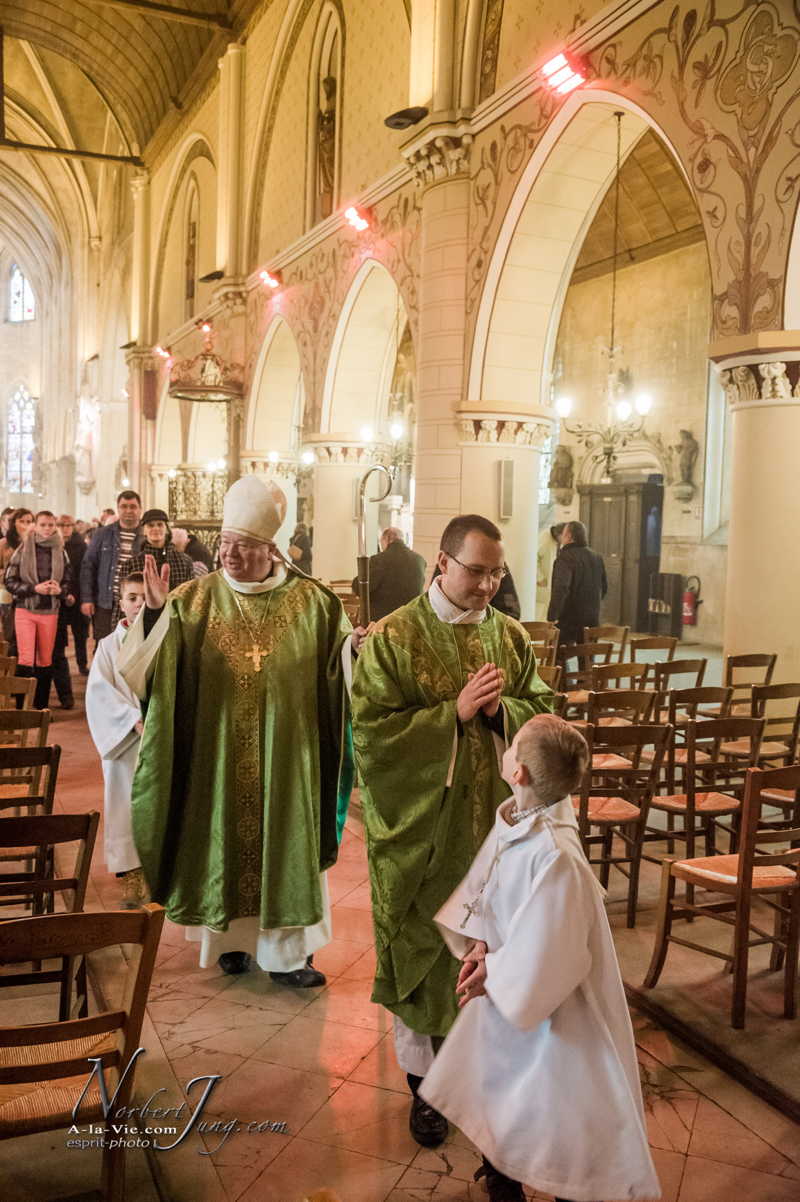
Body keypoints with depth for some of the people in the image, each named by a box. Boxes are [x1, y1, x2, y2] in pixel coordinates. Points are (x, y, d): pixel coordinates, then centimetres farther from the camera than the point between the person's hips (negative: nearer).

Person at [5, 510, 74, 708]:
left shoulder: (60, 552, 4)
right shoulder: (23, 549, -3)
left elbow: (68, 581, 9)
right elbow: (10, 581, -4)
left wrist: (60, 590, -13)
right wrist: (34, 588, -17)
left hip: (50, 611, 3)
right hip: (25, 610, -3)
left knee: (45, 660, 9)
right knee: (26, 659, -7)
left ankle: (41, 706, 19)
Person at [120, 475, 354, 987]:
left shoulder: (311, 602, -3)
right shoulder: (196, 599, -3)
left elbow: (343, 673, 0)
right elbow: (145, 670, -8)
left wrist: (358, 649, -22)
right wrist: (155, 613, -24)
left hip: (284, 759, 0)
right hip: (218, 756, 1)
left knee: (284, 844, 8)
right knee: (224, 840, 11)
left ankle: (287, 949, 23)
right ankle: (231, 939, 30)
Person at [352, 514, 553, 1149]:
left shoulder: (510, 635, 3)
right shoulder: (393, 638, -10)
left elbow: (544, 710, 6)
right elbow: (373, 729, -16)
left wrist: (499, 709, -15)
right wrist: (455, 712, -23)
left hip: (494, 818, 4)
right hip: (422, 824, -3)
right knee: (421, 946, 9)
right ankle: (425, 1082, 27)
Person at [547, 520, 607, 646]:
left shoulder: (566, 557, -15)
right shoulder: (597, 557, 9)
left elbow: (560, 589, -27)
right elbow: (604, 587, 19)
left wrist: (551, 617, -30)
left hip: (569, 620, -7)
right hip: (592, 620, 7)